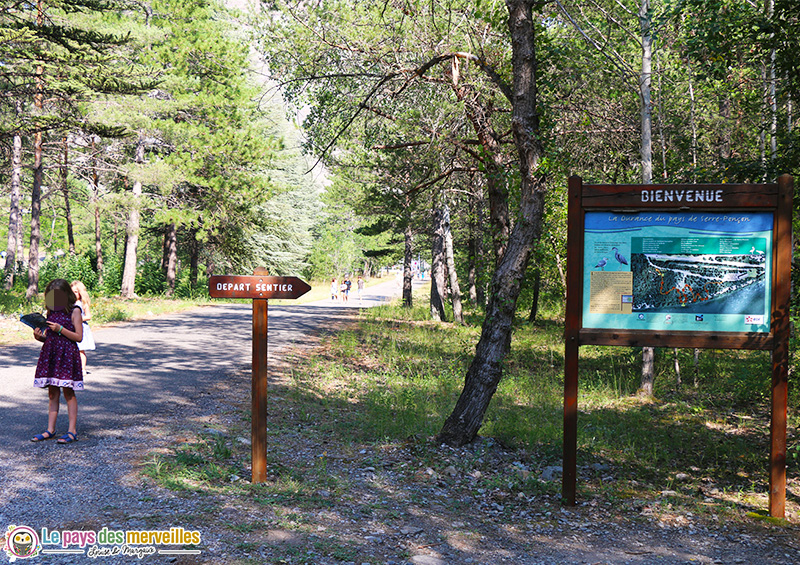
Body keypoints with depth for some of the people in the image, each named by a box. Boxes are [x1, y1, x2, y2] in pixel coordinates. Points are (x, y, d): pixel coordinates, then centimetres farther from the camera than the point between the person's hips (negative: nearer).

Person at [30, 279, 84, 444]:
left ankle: (72, 431, 2)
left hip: (67, 355, -6)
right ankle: (50, 430, 16)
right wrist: (40, 337, -4)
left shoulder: (74, 312, -5)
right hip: (50, 354, 6)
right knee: (52, 393, 10)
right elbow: (49, 336, 17)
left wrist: (60, 329, -19)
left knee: (68, 392, -3)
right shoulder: (51, 312, 12)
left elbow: (78, 337, -10)